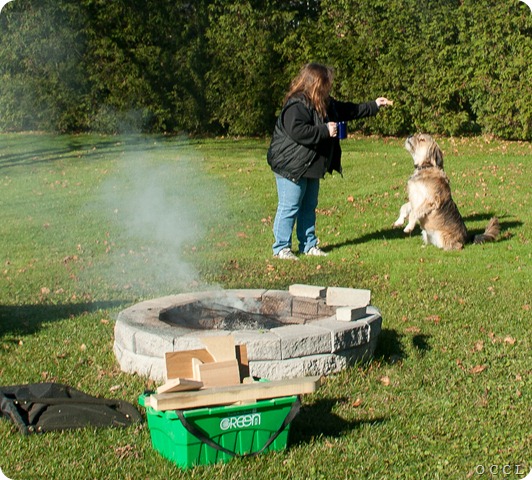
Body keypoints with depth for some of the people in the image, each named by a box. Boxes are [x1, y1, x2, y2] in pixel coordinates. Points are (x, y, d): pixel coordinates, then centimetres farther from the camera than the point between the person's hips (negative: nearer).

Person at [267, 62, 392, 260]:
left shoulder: (325, 103, 12)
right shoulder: (297, 105, -21)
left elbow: (347, 110, 25)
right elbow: (297, 131, -33)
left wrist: (374, 106, 27)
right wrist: (325, 131, -25)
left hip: (311, 166, 10)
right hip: (291, 165, -10)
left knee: (309, 207, 15)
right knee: (289, 207, -5)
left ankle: (308, 244, 24)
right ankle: (281, 248, 3)